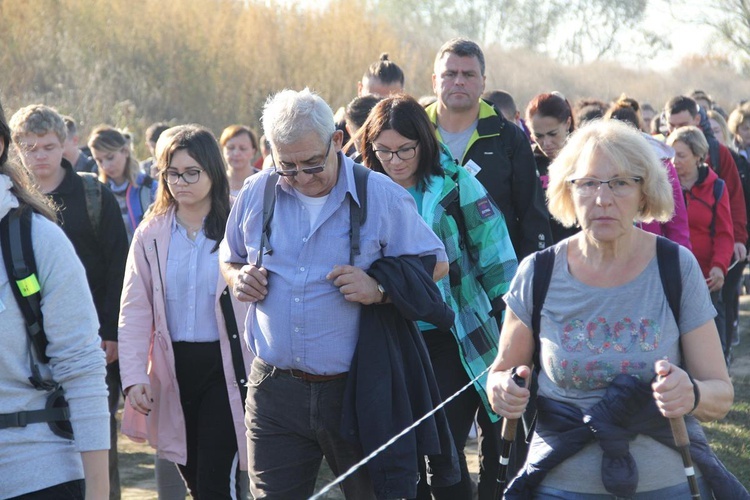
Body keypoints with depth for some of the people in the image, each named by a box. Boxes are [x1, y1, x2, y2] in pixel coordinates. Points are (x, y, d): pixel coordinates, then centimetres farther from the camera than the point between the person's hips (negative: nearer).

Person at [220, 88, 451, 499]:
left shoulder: (381, 196, -4)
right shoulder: (256, 195, 6)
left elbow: (435, 264, 2)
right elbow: (229, 259, 22)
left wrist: (380, 289, -16)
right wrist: (238, 277, -2)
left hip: (357, 391, -2)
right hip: (275, 390, 3)